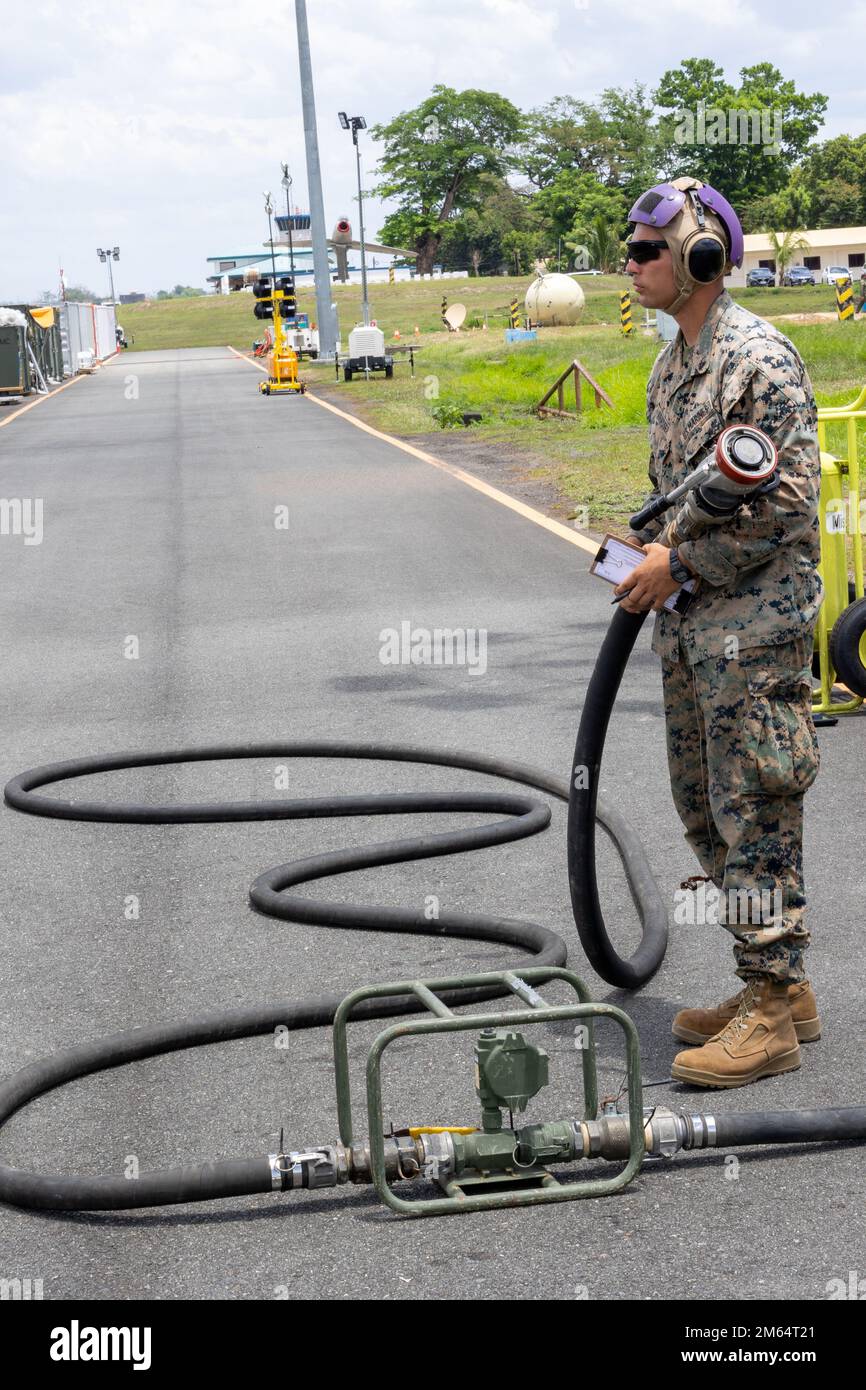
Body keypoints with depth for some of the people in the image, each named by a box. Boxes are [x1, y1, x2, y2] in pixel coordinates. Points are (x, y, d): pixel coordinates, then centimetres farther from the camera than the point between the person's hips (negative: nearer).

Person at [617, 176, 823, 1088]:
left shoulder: (759, 357, -14)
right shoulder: (670, 365, 15)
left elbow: (788, 499, -19)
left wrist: (680, 562, -17)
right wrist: (645, 547, 7)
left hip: (755, 619, -10)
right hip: (689, 618, 10)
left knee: (754, 812, -6)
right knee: (704, 805, 13)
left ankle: (773, 1015, 2)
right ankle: (774, 987, 24)